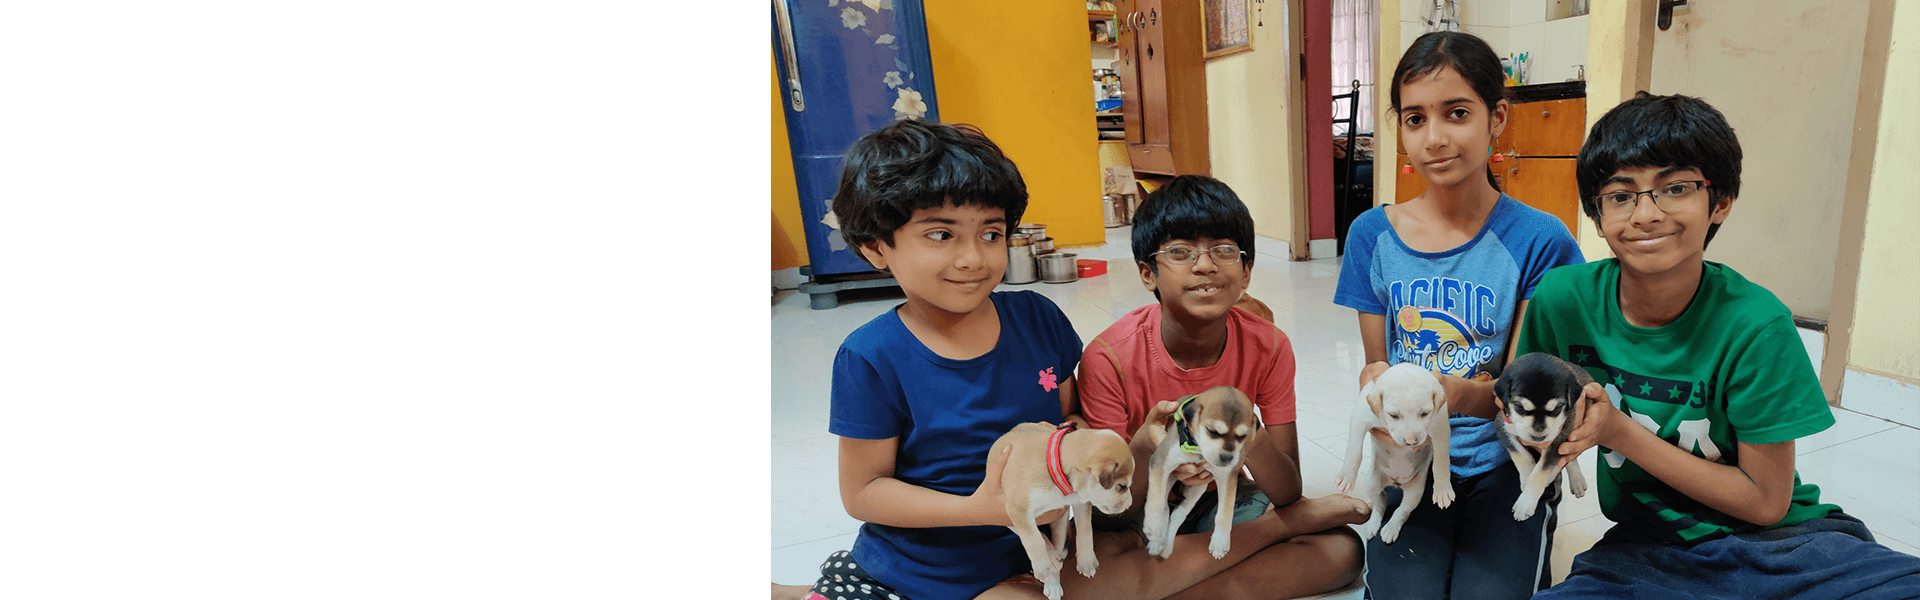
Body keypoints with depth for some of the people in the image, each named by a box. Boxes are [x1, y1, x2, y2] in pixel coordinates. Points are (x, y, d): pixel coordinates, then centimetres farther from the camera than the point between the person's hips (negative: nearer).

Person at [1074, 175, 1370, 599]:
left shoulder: (1268, 347, -13)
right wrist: (1145, 451, -41)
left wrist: (1253, 442, -36)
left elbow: (1288, 493, -13)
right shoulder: (1109, 357, -21)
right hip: (1141, 511, -1)